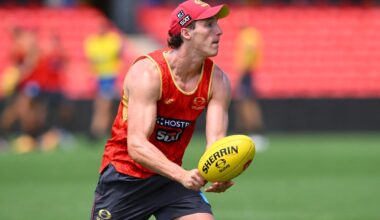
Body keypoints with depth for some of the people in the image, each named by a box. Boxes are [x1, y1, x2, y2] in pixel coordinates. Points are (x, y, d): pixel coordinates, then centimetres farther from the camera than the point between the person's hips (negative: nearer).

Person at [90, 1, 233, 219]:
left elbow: (216, 141, -17)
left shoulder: (217, 80, -9)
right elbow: (136, 145, -33)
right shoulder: (147, 72, -25)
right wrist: (182, 175, -48)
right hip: (125, 175, -4)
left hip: (169, 175, 4)